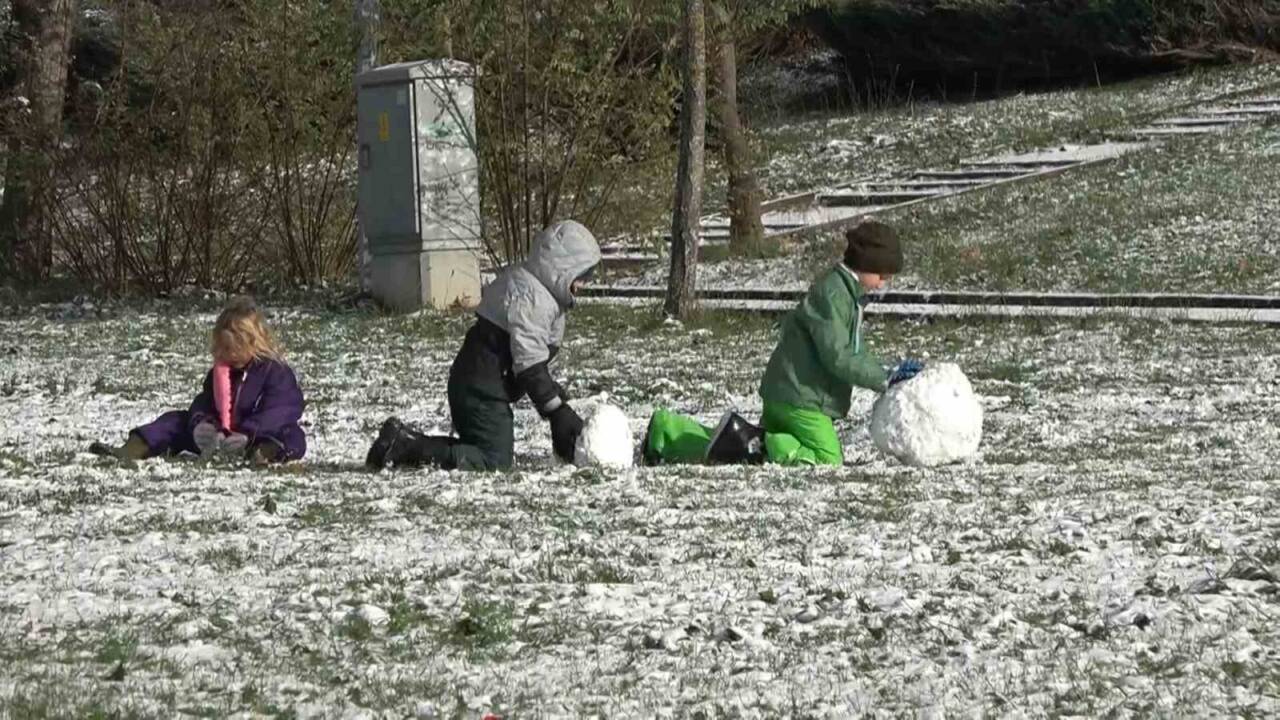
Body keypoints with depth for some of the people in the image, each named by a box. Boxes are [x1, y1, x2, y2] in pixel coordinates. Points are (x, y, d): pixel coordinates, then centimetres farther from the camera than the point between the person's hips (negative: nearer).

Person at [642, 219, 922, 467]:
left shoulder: (849, 293, 15)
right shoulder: (830, 294, -18)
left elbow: (856, 352, 21)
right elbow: (838, 357, -22)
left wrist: (888, 373, 9)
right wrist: (884, 379, -19)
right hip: (799, 397, -10)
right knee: (829, 462, -14)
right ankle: (753, 444, -16)